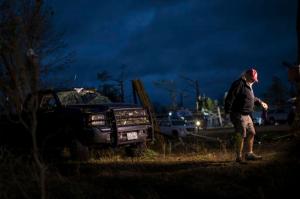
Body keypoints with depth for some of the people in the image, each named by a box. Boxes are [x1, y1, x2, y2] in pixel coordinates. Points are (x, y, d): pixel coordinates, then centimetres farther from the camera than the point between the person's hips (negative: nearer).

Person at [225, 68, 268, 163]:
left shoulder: (248, 86, 18)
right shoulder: (239, 84, -14)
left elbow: (252, 98, 37)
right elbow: (229, 98, -21)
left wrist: (260, 102, 39)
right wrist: (228, 111, -24)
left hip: (246, 115, 10)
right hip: (239, 115, -10)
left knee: (251, 133, 15)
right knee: (241, 135, -10)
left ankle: (249, 154, 26)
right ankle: (239, 157, -4)